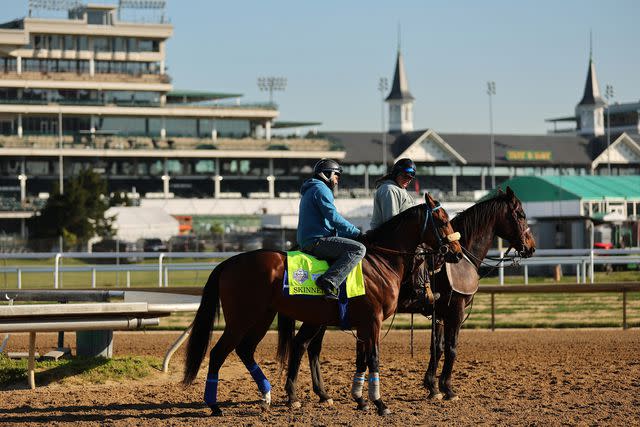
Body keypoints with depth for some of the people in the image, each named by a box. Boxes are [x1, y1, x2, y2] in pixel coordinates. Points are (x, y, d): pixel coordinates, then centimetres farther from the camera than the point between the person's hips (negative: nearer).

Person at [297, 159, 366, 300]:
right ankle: (329, 281, -34)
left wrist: (353, 232, 22)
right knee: (358, 249, -23)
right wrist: (357, 232, -10)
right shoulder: (321, 189, -5)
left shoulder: (310, 191, 28)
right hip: (317, 241, -11)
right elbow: (334, 217, -16)